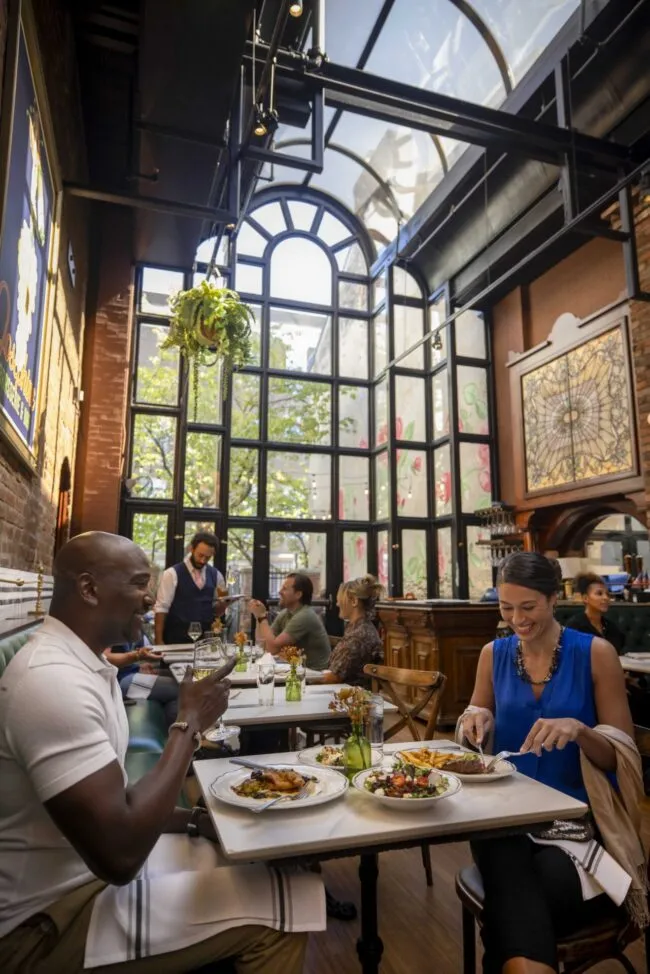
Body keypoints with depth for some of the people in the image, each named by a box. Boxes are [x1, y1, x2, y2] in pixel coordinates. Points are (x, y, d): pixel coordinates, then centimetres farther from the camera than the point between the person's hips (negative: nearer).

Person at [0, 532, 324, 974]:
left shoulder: (82, 664, 5)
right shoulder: (54, 678, -27)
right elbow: (119, 856, -29)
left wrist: (195, 820, -1)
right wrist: (190, 724, -21)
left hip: (90, 869, 9)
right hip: (54, 919, -9)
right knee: (288, 899, -12)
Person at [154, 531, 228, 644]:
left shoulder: (216, 575, 5)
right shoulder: (172, 574, -8)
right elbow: (161, 609, -9)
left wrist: (223, 604, -9)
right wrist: (159, 641, -13)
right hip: (176, 640, -4)